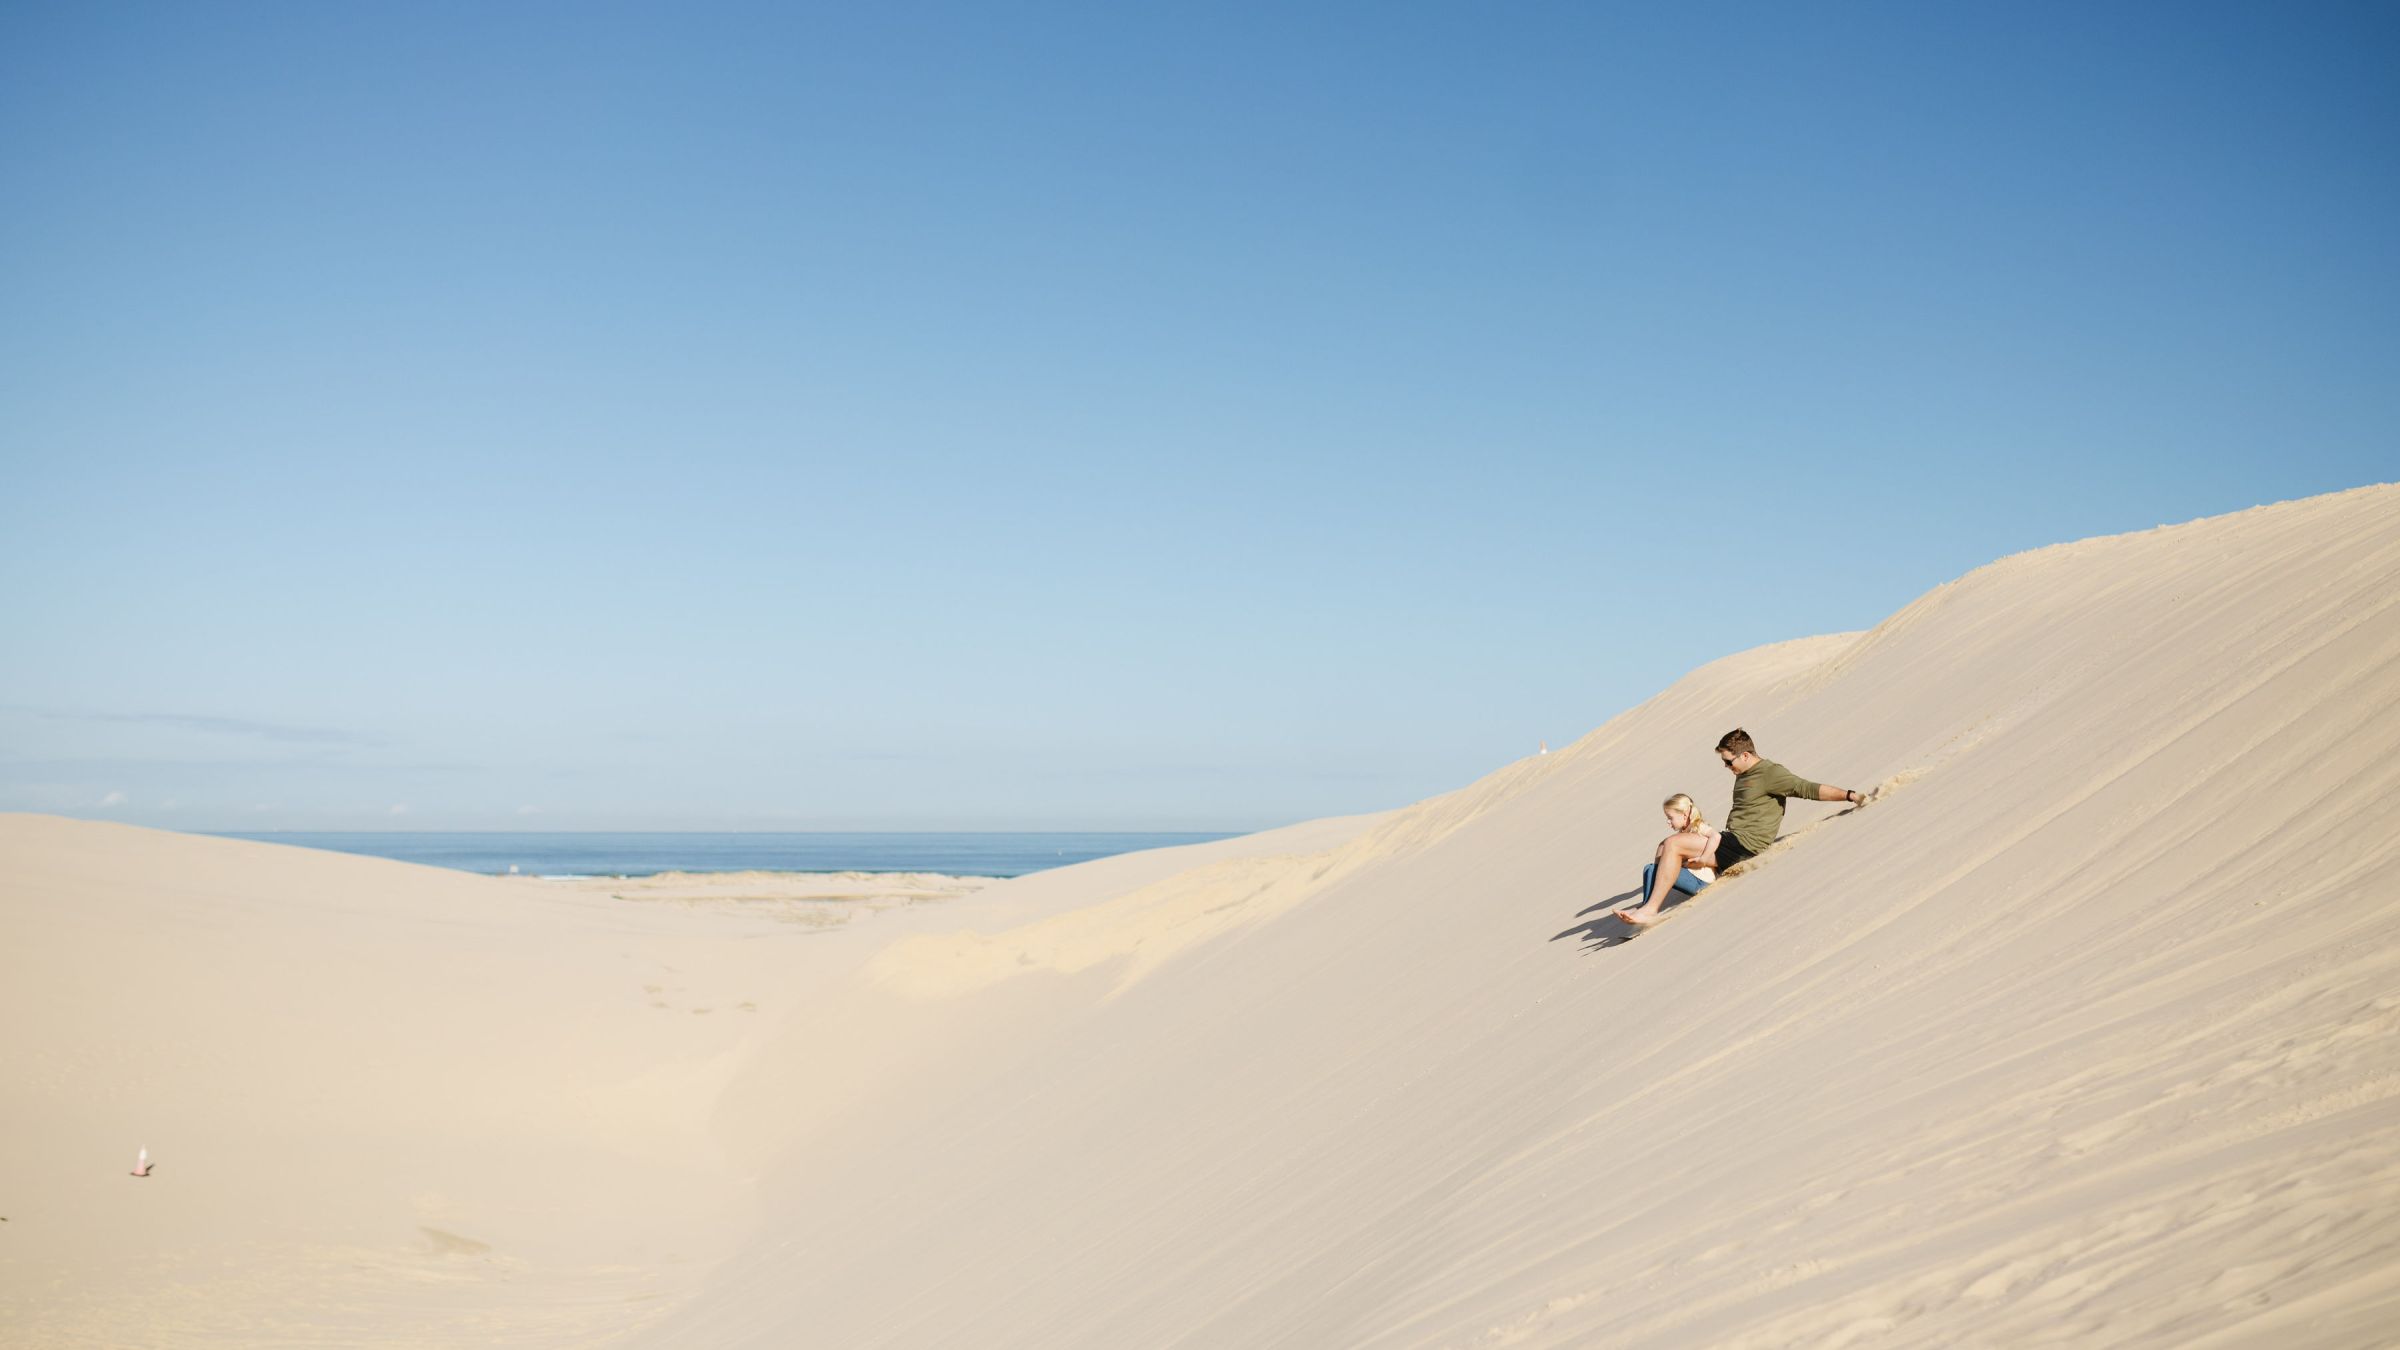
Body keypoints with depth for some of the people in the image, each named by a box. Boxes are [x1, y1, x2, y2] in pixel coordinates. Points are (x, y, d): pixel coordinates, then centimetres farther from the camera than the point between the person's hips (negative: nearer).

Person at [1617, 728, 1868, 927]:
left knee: (1673, 844, -19)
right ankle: (1648, 909, -7)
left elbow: (1809, 789, -18)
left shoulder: (1770, 773, -11)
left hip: (1743, 845, -10)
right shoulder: (1744, 775, 19)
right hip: (1731, 840, 10)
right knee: (1666, 848, 4)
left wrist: (1850, 795, -26)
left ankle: (1650, 910, -18)